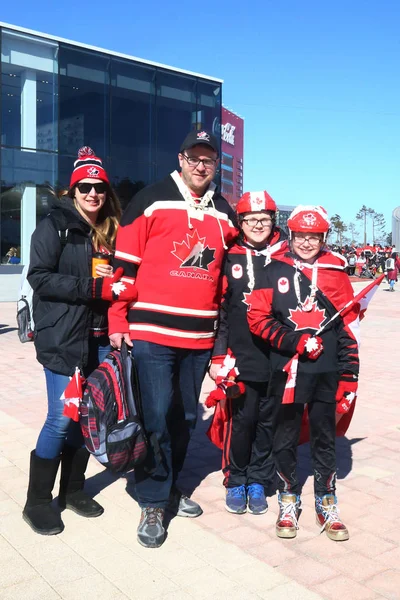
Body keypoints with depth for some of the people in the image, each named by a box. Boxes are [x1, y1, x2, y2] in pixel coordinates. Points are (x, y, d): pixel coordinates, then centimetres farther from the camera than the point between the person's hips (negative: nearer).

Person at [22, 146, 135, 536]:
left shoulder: (110, 231, 14)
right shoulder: (54, 225, -4)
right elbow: (39, 277, -14)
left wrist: (114, 282, -1)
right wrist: (93, 287, -20)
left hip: (99, 338, 6)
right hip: (63, 338, -6)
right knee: (62, 418, -5)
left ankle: (73, 489, 27)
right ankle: (37, 502, 11)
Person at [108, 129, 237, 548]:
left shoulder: (224, 213, 13)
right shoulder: (152, 200, -2)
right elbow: (124, 263, -4)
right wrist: (117, 322, -7)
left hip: (200, 337, 5)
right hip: (151, 332, -5)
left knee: (186, 415, 14)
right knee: (156, 415, -6)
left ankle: (169, 486, 32)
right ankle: (153, 504, 9)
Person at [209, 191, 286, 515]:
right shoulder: (230, 258, 3)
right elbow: (219, 309, 3)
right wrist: (217, 356, -2)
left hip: (278, 358, 1)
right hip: (241, 357, -1)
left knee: (268, 421, 9)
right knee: (241, 420, 3)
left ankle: (258, 481, 26)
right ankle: (236, 480, 24)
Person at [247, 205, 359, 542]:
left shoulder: (336, 272, 2)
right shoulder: (275, 271, -1)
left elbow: (348, 328, 3)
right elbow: (259, 319, -5)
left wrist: (349, 378, 0)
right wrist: (296, 342, -15)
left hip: (327, 372, 1)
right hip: (287, 369, -1)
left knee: (325, 438, 12)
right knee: (286, 437, 10)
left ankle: (327, 503, 29)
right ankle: (288, 501, 28)